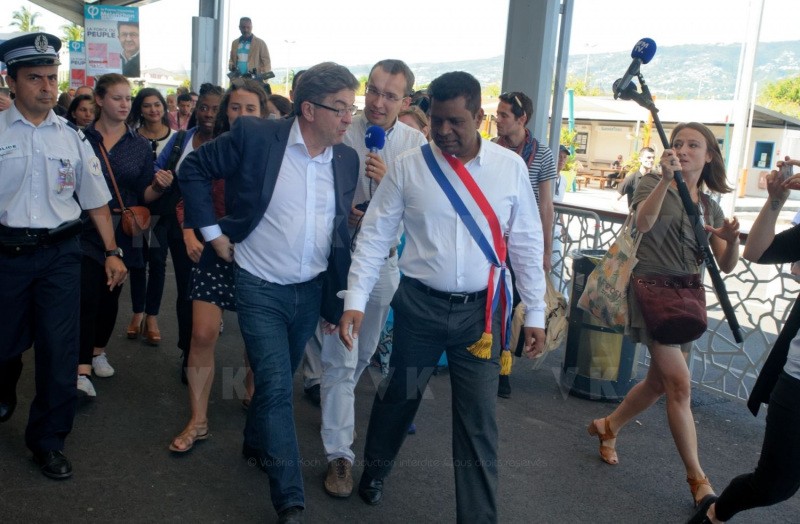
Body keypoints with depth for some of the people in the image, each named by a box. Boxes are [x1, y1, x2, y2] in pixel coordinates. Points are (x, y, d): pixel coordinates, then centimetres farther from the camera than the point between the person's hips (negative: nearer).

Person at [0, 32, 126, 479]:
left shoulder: (72, 138, 6)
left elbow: (96, 200, 9)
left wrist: (112, 251, 3)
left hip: (61, 253, 1)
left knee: (60, 349, 2)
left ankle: (49, 440, 19)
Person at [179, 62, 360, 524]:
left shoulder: (348, 159, 0)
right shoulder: (254, 135, -14)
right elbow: (194, 169, -2)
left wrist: (340, 295, 8)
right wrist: (211, 230, -5)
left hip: (312, 290, 5)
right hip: (261, 288, -4)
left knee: (278, 380, 19)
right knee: (276, 386, -6)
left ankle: (257, 445, 47)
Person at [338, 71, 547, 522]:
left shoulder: (511, 167, -2)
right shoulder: (408, 166, -4)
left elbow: (527, 243, 3)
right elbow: (375, 236, -2)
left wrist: (535, 313, 4)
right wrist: (355, 299, -8)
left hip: (480, 310, 0)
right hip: (419, 304, 0)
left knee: (479, 422, 4)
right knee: (398, 398, 17)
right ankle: (375, 471, 47)